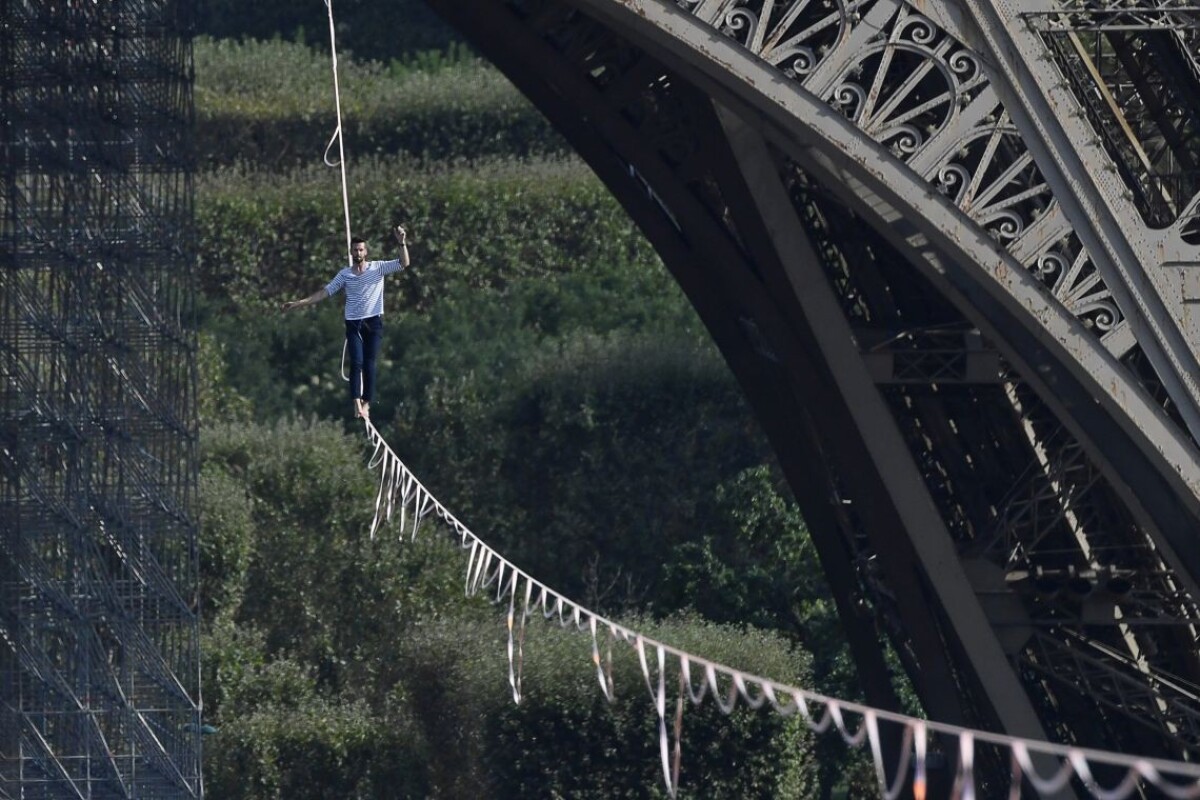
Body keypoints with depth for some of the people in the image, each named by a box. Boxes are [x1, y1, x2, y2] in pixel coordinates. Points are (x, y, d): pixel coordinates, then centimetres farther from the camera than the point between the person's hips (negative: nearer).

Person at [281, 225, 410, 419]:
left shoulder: (378, 268, 4)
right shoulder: (345, 274, 8)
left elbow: (403, 264, -3)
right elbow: (325, 292, 10)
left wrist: (402, 244, -19)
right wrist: (299, 303, 6)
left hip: (374, 322, -1)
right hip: (354, 324, 1)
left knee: (369, 364, -4)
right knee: (356, 363, -12)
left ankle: (366, 402, 0)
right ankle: (357, 403, -21)